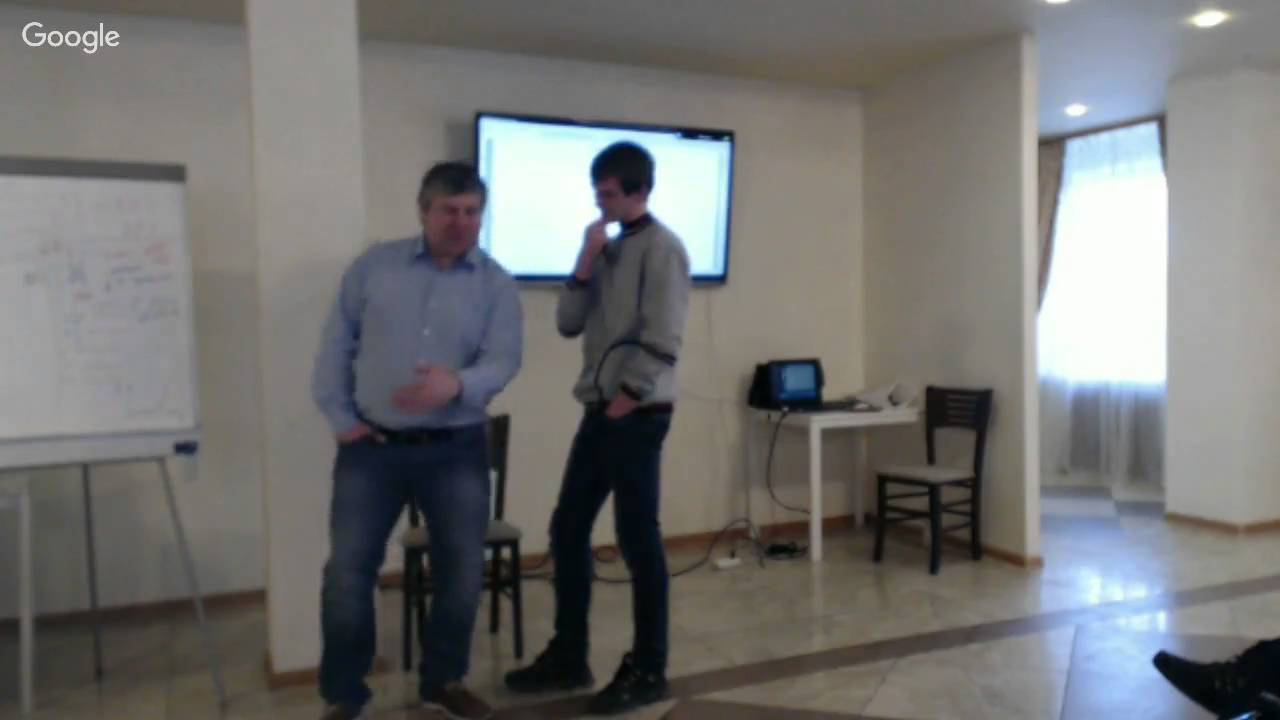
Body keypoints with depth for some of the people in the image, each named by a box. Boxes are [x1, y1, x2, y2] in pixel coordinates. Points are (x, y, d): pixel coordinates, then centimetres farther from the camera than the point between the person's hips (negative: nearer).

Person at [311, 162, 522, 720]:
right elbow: (337, 343, 6)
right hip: (372, 446, 0)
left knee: (462, 571, 7)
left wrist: (458, 385, -30)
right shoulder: (374, 266, 4)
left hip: (455, 449, 1)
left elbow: (503, 361, -10)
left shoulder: (497, 285, 1)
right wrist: (339, 416, -1)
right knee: (347, 572, 1)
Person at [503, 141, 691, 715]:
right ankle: (568, 657, 25)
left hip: (638, 414, -8)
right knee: (568, 530, 11)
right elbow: (568, 324, 9)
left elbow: (662, 340, -16)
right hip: (599, 410, 8)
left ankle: (648, 671, 13)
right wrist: (586, 262, -1)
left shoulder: (661, 248, -8)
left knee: (637, 540, -1)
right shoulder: (607, 249, 16)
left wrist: (628, 399, -13)